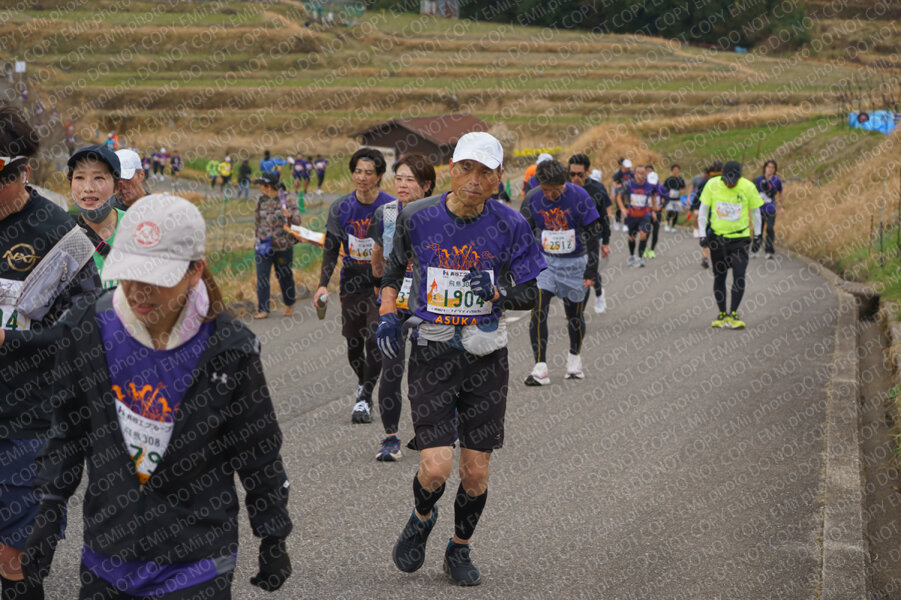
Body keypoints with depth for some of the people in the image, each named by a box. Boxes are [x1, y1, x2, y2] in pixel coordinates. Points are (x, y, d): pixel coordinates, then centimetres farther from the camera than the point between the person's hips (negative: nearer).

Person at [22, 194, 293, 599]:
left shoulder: (229, 349, -13)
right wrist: (48, 513, 8)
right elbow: (68, 429, 7)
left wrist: (273, 540, 5)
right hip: (106, 555, 3)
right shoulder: (87, 329, -7)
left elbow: (258, 452, -2)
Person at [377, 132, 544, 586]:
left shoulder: (509, 226, -4)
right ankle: (421, 519, 22)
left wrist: (496, 292, -20)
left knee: (476, 472, 4)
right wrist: (387, 316, -1)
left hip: (486, 357, 1)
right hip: (431, 353, -1)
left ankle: (460, 550, 30)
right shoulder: (417, 218, -4)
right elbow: (394, 270, 14)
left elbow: (529, 295, 0)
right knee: (436, 466, -12)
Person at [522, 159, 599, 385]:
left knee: (575, 315, 8)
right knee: (538, 311, -14)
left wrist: (591, 272, -8)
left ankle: (574, 357, 34)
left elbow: (592, 235, -7)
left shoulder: (579, 197, -14)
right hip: (544, 261, 1)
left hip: (574, 263, -1)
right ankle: (540, 368, -14)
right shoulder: (532, 199, -8)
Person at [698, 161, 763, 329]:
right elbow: (703, 209, 2)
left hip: (739, 238, -1)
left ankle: (733, 315, -6)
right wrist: (702, 234, -2)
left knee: (739, 275, -12)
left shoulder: (748, 187, -10)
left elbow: (755, 211, 4)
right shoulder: (712, 185, -8)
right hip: (717, 237, 1)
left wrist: (757, 236, 7)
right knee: (719, 277, 7)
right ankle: (722, 314, 17)